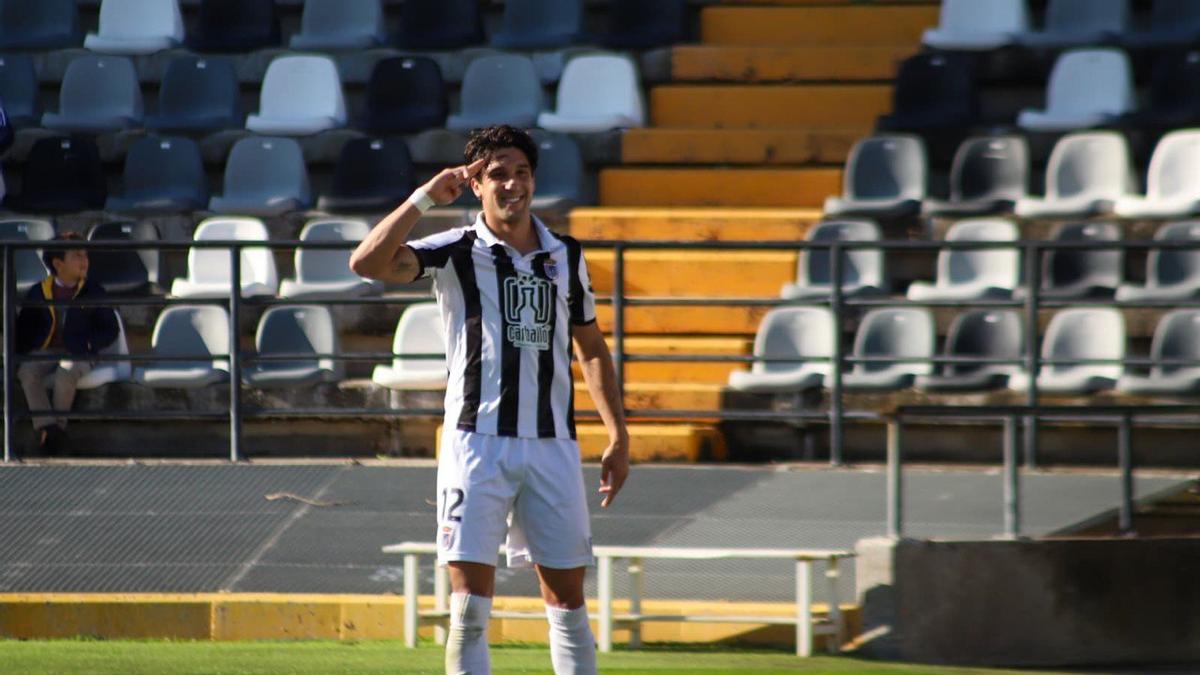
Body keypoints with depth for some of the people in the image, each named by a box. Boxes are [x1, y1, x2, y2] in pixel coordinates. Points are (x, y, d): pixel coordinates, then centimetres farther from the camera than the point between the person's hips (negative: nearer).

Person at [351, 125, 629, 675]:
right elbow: (368, 263, -18)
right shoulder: (456, 252, -1)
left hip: (552, 445, 3)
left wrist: (617, 435, 13)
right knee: (470, 607, -6)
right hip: (477, 443, -3)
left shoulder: (566, 256, 11)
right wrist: (425, 197, -20)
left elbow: (591, 348, 19)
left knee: (568, 602, 7)